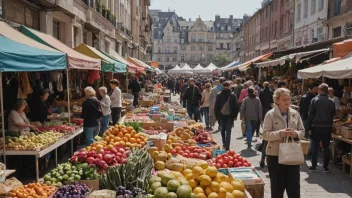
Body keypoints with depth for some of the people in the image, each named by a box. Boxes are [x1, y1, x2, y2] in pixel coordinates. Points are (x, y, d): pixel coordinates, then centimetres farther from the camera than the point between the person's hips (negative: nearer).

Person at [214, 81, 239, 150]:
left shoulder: (219, 95, -2)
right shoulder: (232, 95, -5)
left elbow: (216, 106, 0)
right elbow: (236, 106, -3)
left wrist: (217, 115, 8)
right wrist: (235, 115, 6)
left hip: (222, 115, 1)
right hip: (230, 116, -1)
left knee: (223, 130, 20)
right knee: (228, 131, -1)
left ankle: (224, 143, 23)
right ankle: (227, 146, -7)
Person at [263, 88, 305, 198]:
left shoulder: (295, 114, 4)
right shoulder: (270, 114, -8)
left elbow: (302, 131, 10)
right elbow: (265, 134, -14)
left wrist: (296, 134, -12)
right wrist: (281, 133, -25)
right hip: (275, 155, -3)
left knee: (294, 187, 10)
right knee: (277, 187, 10)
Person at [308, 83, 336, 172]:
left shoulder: (314, 100, -7)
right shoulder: (331, 101, 0)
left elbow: (310, 115, -7)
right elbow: (333, 114, 6)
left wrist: (310, 128, -3)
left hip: (316, 127, -2)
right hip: (327, 127, 2)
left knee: (314, 147, 7)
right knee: (326, 147, 9)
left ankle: (314, 166, 10)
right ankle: (325, 167, 12)